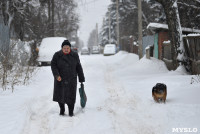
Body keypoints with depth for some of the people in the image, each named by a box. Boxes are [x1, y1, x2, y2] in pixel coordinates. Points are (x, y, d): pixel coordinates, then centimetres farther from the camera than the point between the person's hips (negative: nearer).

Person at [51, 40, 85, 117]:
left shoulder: (74, 55, 0)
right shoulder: (57, 55, -4)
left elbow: (78, 67, 5)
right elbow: (53, 65, -8)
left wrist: (81, 79, 6)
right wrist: (56, 75, -23)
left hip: (71, 79, 0)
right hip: (60, 79, 0)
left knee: (71, 96, -6)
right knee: (60, 95, 8)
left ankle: (71, 111, 10)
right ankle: (62, 109, 32)